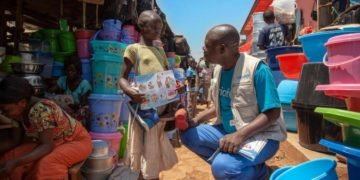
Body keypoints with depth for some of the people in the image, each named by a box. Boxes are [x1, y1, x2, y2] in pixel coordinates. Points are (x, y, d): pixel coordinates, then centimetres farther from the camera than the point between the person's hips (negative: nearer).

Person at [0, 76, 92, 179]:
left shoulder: (41, 110, -32)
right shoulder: (21, 110, -9)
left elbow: (47, 146, -32)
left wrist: (16, 162, -39)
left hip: (76, 141, -7)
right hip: (53, 141, 7)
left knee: (46, 164, -35)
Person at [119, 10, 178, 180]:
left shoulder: (160, 50, 16)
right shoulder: (133, 49, -1)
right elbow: (122, 78, -4)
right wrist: (130, 91, -25)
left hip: (163, 105, 6)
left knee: (157, 147, 16)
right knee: (146, 148, 4)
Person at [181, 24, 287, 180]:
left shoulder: (257, 69, -21)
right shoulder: (218, 69, 2)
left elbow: (273, 113, -22)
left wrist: (240, 135, -33)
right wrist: (196, 120, 0)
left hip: (261, 135, -7)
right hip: (229, 131, 8)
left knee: (222, 167, -31)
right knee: (189, 135, -5)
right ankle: (231, 163, 0)